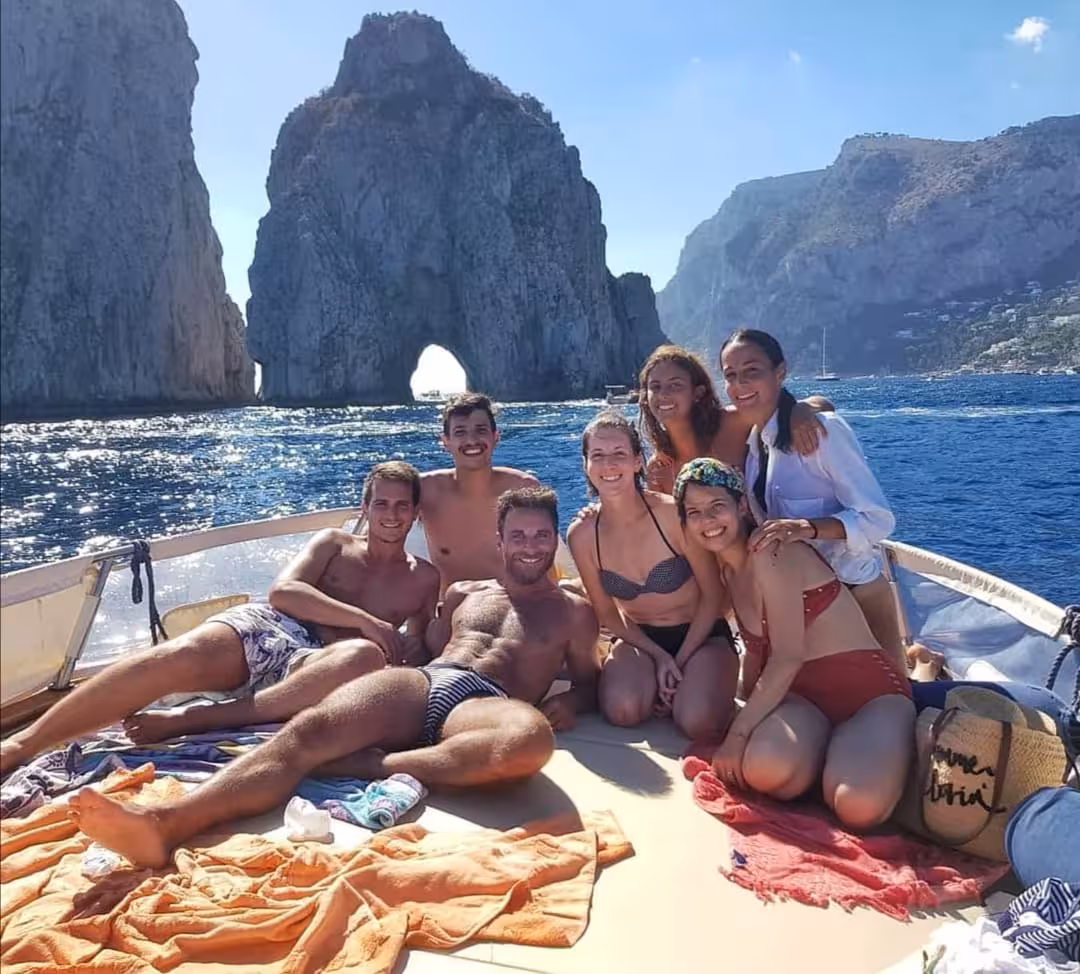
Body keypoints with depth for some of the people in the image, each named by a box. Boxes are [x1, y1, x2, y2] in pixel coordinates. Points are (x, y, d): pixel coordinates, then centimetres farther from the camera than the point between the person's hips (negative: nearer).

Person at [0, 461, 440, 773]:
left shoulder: (424, 578, 19)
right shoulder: (334, 544, 18)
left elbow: (415, 653, 15)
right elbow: (282, 591, 2)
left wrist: (408, 650, -11)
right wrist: (364, 620, -8)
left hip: (312, 663, -1)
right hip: (263, 626, 1)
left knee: (367, 657, -38)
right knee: (178, 656, -33)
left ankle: (188, 721, -34)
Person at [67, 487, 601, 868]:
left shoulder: (574, 610, 24)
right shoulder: (463, 593, 31)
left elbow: (591, 679, 25)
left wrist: (571, 700, 2)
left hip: (486, 704, -3)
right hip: (419, 683, 3)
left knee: (532, 737, -43)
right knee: (309, 727, -28)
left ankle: (367, 764, -32)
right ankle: (165, 822, -48)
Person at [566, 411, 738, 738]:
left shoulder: (673, 513, -21)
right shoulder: (581, 535, -12)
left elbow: (713, 596, -10)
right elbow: (608, 615, 1)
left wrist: (680, 661, -11)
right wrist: (659, 656, -10)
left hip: (700, 635, -2)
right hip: (639, 638, 2)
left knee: (697, 722, -28)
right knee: (622, 711, -28)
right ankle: (658, 684, 5)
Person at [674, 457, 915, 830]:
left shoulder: (770, 551, -14)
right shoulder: (728, 569, 13)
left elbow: (787, 658, -18)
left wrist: (738, 734, -16)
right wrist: (749, 717, 14)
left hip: (867, 688, -4)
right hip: (804, 697, 4)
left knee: (859, 807, -33)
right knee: (764, 767, -33)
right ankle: (832, 748, 2)